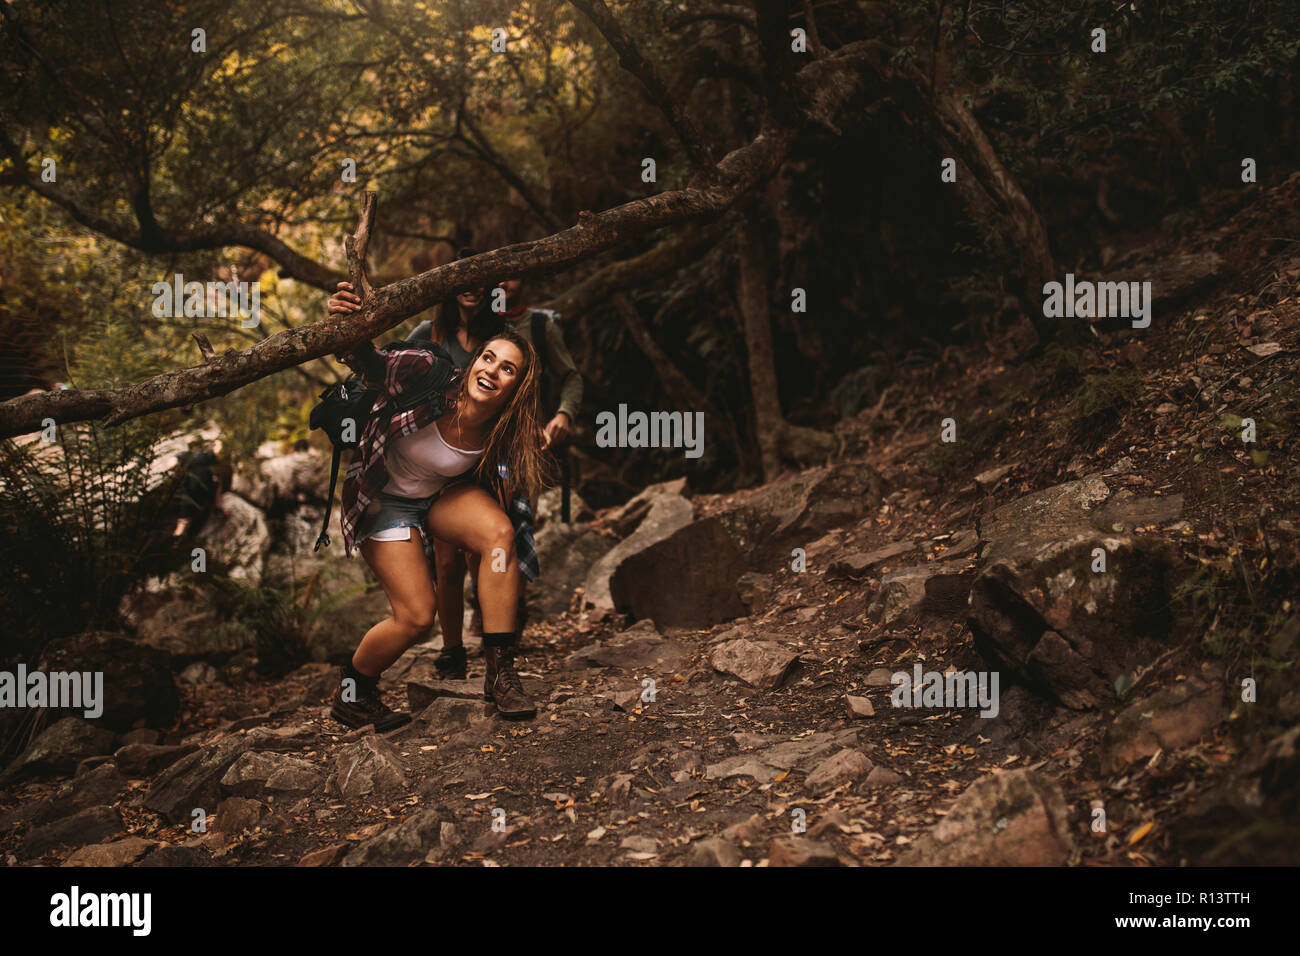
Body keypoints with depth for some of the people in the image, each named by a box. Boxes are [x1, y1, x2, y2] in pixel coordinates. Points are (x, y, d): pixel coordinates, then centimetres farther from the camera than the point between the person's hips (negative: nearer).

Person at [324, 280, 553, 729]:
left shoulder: (501, 435, -18)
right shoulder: (435, 377, -28)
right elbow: (374, 365, -35)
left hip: (442, 496, 3)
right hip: (384, 501, -3)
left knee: (500, 532, -28)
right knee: (416, 616, -13)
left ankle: (500, 673, -18)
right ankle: (350, 695, 16)